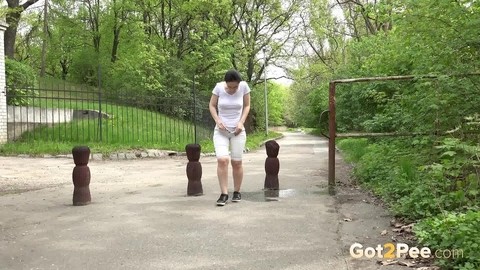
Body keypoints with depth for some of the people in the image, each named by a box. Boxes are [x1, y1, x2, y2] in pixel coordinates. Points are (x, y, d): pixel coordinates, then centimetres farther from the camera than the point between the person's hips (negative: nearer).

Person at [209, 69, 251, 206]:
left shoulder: (244, 86, -10)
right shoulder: (219, 87, -11)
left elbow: (247, 106, 3)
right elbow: (212, 106, 2)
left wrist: (241, 122, -11)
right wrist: (217, 120, -14)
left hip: (237, 131, 1)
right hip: (221, 130, 0)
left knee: (237, 162, 3)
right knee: (222, 160, -17)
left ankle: (237, 192, 22)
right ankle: (224, 193, -8)